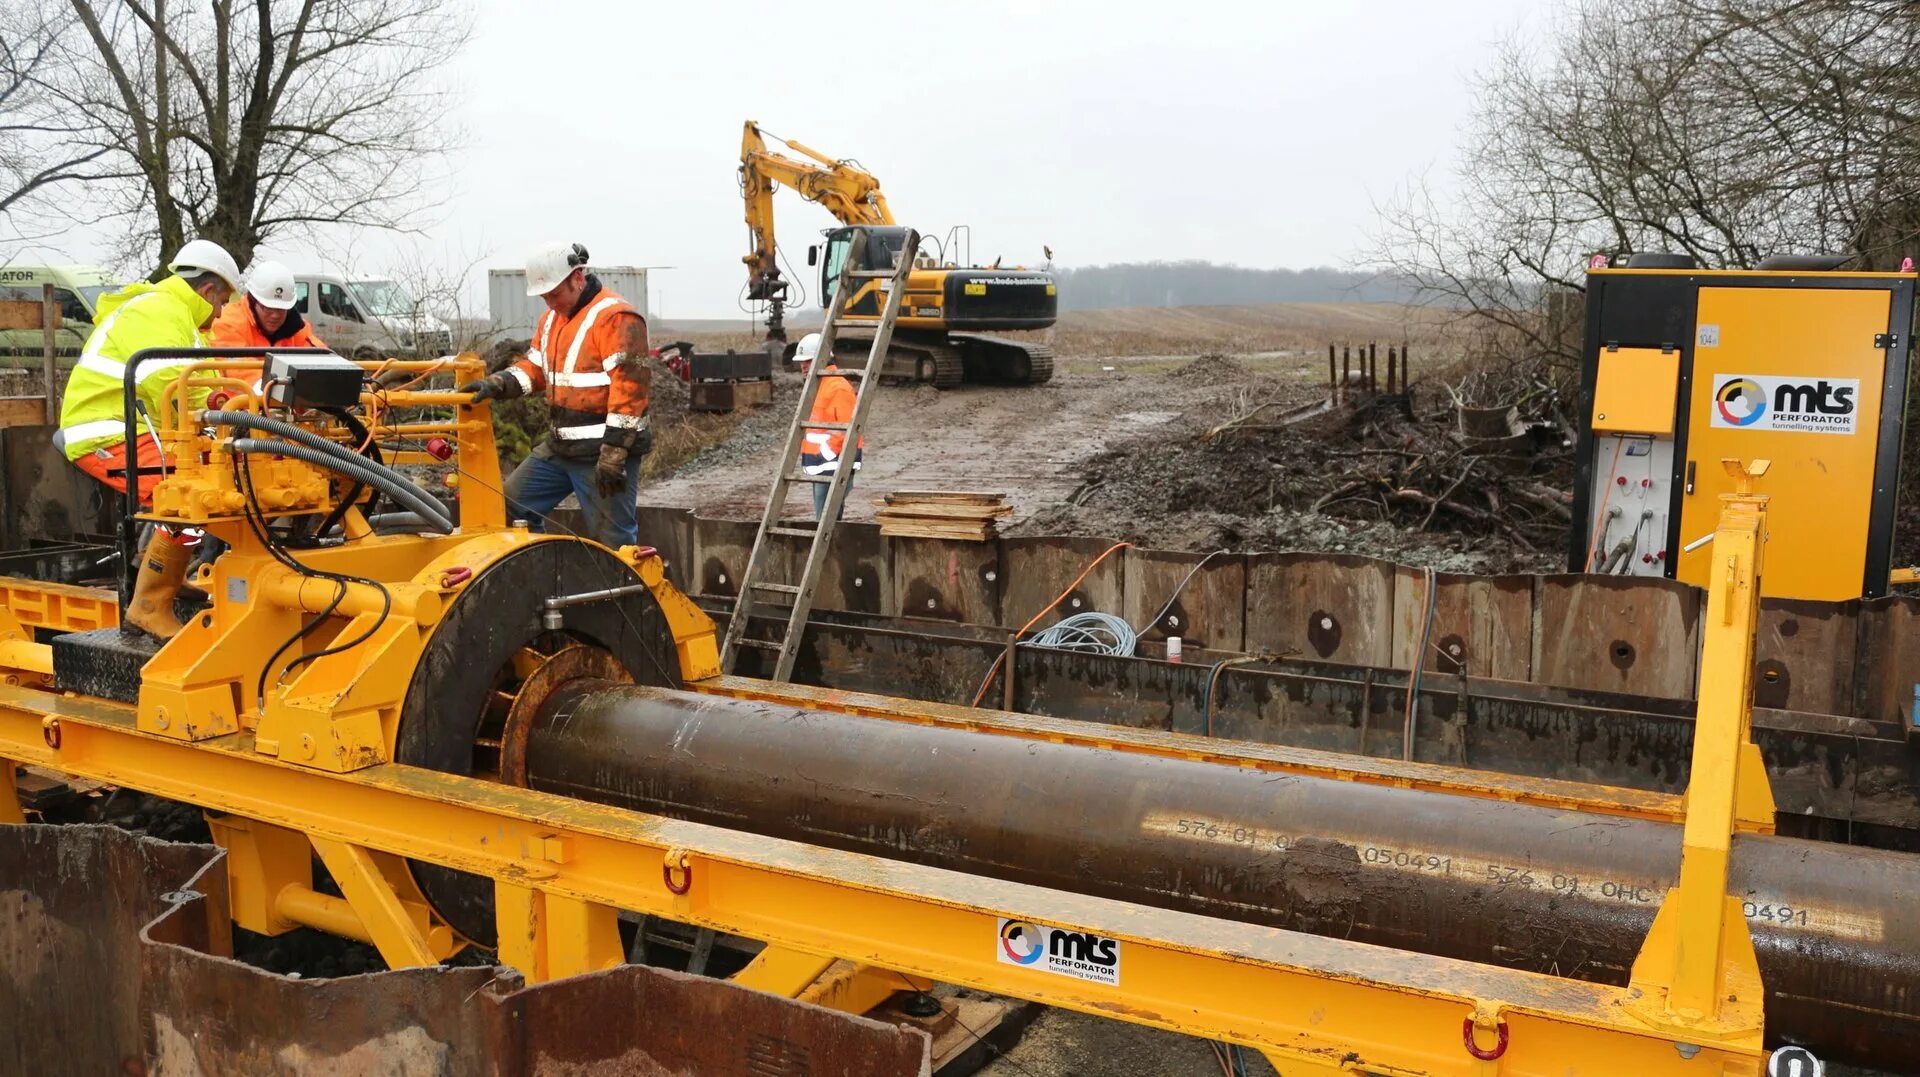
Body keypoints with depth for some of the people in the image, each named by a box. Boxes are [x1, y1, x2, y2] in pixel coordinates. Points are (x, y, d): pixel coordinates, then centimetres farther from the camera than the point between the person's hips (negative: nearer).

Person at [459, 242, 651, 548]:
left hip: (601, 451, -9)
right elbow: (534, 366, 19)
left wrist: (613, 454, -24)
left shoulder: (615, 317, -15)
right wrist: (496, 384, -2)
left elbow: (629, 388, -21)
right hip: (559, 447, 9)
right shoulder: (552, 317, 15)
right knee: (512, 503, 14)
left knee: (612, 540, -5)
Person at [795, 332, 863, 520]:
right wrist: (806, 454, 16)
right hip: (819, 465, 10)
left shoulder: (838, 387, -14)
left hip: (833, 466, -10)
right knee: (823, 518, 13)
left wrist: (826, 450, -17)